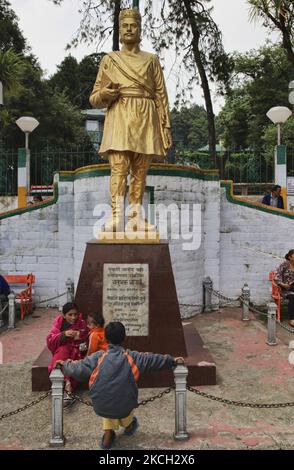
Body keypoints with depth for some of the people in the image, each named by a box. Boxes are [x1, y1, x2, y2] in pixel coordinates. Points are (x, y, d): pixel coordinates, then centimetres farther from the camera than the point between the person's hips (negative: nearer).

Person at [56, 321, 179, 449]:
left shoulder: (98, 357, -7)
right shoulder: (132, 357, -5)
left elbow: (78, 370, -8)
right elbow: (153, 359, 2)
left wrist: (65, 364, 11)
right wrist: (172, 360, 16)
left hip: (101, 408, 0)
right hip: (124, 408, 0)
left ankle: (108, 434, 32)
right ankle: (128, 425, 57)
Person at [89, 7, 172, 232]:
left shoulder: (151, 60, 18)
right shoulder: (109, 60, 16)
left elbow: (161, 97, 13)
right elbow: (95, 99, 14)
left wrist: (166, 128, 3)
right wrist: (106, 93, -9)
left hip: (145, 120, 1)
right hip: (119, 118, -1)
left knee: (140, 170, -3)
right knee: (119, 167, -17)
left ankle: (136, 219, -1)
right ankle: (116, 218, -22)